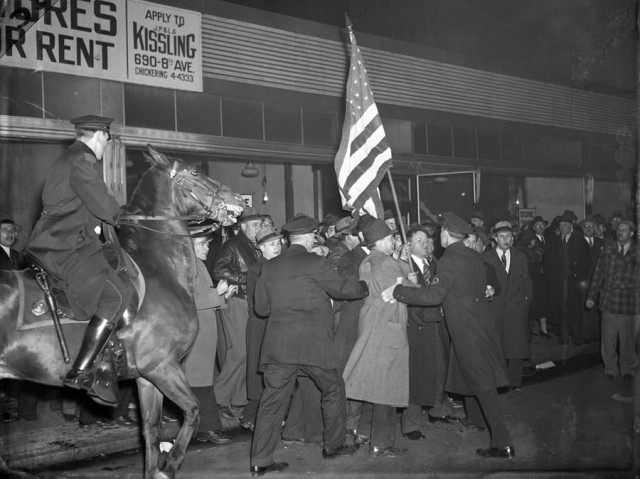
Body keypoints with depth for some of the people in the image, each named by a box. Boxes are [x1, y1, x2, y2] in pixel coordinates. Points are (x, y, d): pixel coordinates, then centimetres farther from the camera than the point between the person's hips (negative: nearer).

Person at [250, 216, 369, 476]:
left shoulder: (269, 266, 9)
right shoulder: (316, 263, -6)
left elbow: (261, 306, 14)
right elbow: (342, 288, 3)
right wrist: (366, 286, 21)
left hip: (277, 345, 4)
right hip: (311, 342, -4)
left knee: (273, 398, 6)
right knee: (333, 388, 17)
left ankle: (260, 460, 5)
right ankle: (333, 445, 28)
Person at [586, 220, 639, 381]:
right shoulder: (608, 250, 6)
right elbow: (598, 273, 6)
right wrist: (591, 296, 2)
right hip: (609, 301, 2)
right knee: (608, 340, 4)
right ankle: (610, 369, 21)